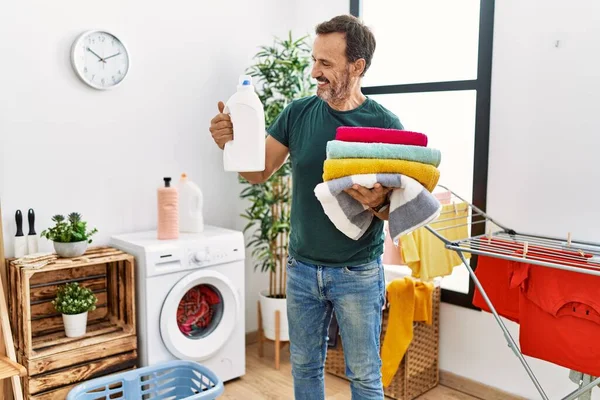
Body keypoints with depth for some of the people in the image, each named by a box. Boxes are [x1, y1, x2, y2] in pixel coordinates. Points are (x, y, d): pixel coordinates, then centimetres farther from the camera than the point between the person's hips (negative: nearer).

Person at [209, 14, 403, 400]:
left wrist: (380, 202, -30)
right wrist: (232, 142, -17)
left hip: (358, 273, -3)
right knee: (305, 366, 19)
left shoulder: (385, 125, -12)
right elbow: (259, 172, 3)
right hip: (302, 268, 4)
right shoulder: (298, 112, -3)